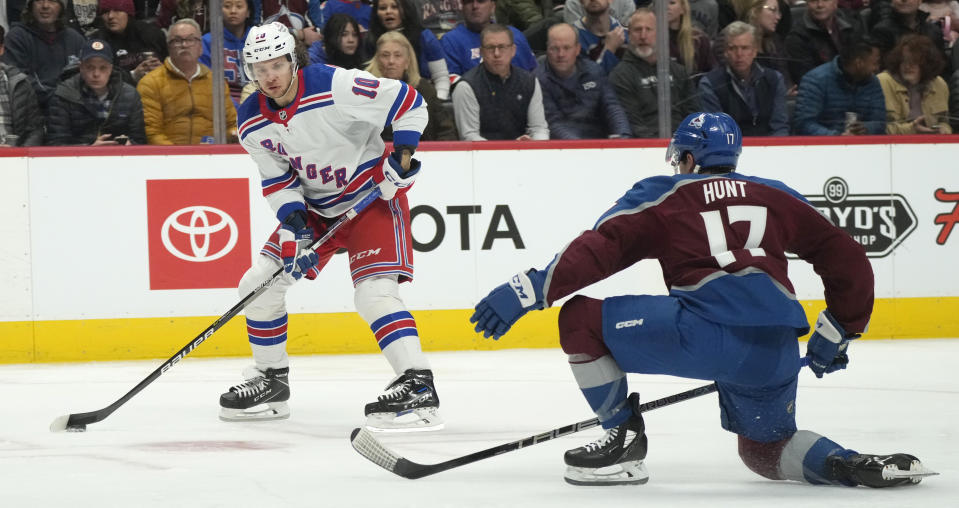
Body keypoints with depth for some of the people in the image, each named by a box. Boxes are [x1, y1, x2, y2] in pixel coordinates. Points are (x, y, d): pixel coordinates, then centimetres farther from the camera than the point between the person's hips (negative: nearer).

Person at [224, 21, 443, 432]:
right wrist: (294, 226, -15)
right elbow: (277, 180, 0)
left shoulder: (336, 87, -25)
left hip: (372, 197, -7)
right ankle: (271, 382, 20)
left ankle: (419, 388, -26)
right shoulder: (251, 123, -6)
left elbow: (409, 102, -19)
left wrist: (401, 153, -24)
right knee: (259, 284, 4)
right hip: (313, 206, 7)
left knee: (374, 293, -25)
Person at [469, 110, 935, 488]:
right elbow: (848, 261, 24)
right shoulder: (778, 197, 25)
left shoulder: (663, 196, 14)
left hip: (704, 331, -5)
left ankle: (623, 439, 11)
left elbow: (602, 247, 0)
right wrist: (837, 333, 35)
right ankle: (851, 464, 1)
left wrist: (531, 288, -3)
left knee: (579, 319, 8)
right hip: (777, 351, 5)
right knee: (765, 449, 29)